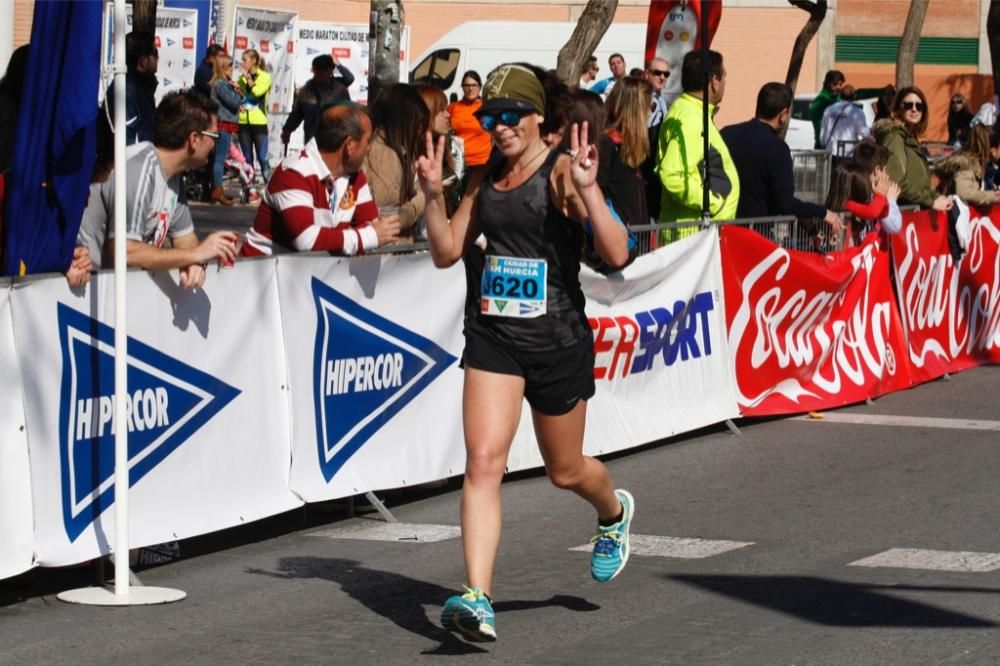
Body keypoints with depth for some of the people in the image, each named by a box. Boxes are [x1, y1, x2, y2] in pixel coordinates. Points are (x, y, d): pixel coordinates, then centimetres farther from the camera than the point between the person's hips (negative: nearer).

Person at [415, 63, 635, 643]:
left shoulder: (561, 172, -11)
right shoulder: (486, 178, 7)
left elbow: (617, 254, -18)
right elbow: (448, 253, 15)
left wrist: (586, 190, -30)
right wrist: (434, 195, 0)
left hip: (559, 339, -4)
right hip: (494, 334, 4)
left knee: (565, 471, 15)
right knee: (483, 460, -14)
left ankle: (615, 512, 51)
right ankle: (479, 599, -18)